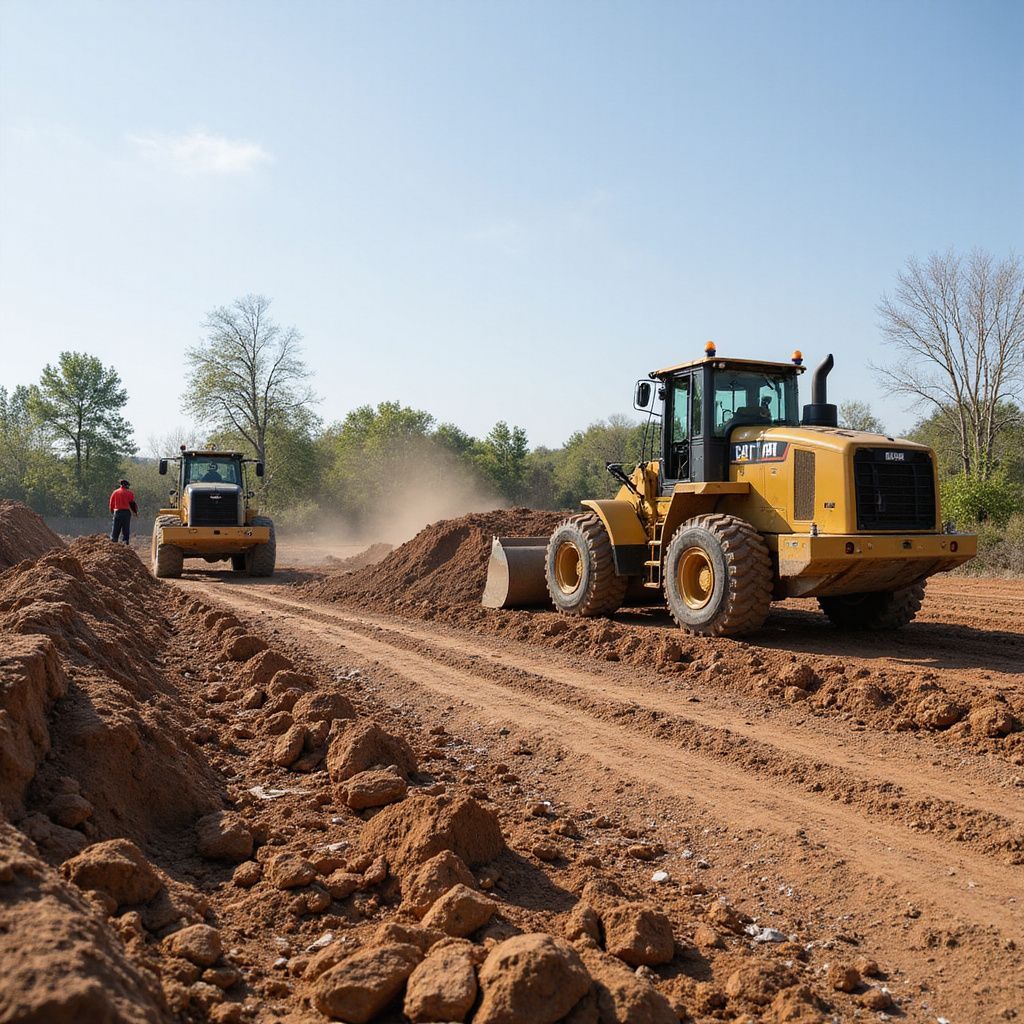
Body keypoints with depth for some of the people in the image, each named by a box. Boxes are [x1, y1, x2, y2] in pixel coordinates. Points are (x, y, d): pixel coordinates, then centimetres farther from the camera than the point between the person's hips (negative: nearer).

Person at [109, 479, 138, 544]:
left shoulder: (115, 492, 7)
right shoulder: (129, 493, -1)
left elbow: (111, 503, 9)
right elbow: (132, 504, -3)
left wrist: (112, 511, 21)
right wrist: (135, 512, 7)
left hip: (117, 511, 2)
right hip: (127, 512, -2)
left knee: (115, 528, 5)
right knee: (126, 529, 3)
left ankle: (113, 541, -1)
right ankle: (126, 541, -1)